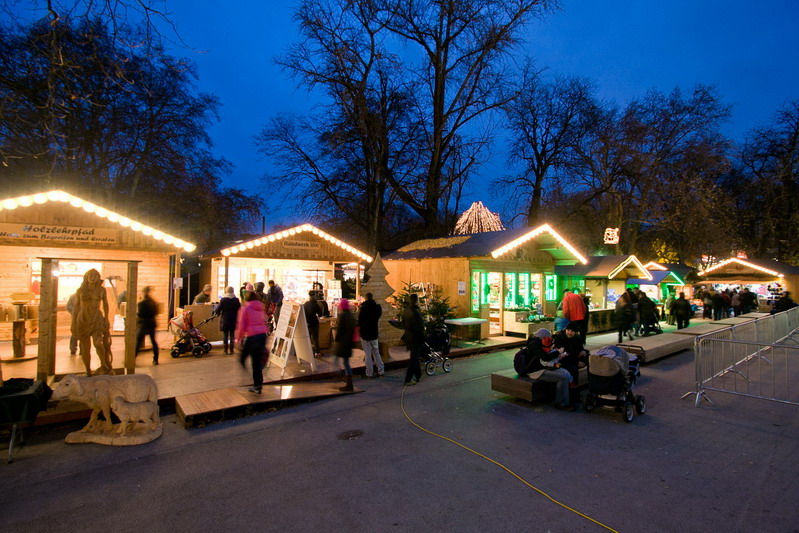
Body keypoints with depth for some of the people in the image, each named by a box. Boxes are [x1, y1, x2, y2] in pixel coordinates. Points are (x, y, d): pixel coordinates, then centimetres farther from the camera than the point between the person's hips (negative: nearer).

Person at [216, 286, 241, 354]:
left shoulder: (223, 300, -10)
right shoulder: (236, 300, -6)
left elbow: (218, 310, -8)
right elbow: (240, 309, 1)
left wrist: (219, 313, 13)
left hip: (225, 320, -1)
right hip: (233, 320, 1)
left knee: (225, 335, 9)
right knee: (232, 335, 10)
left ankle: (225, 350, 12)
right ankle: (231, 350, 11)